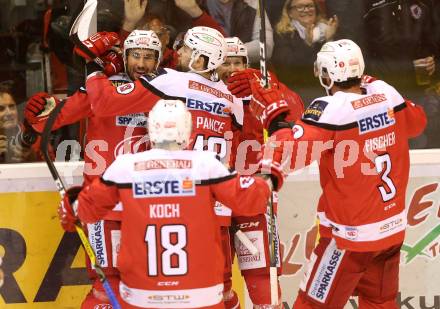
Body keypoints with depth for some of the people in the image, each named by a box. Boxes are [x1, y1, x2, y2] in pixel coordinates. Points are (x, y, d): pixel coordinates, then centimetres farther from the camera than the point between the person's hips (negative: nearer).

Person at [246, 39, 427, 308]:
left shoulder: (330, 110, -22)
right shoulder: (387, 93, -3)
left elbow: (290, 153, -27)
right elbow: (417, 121, 17)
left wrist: (274, 116, -11)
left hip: (353, 234, -6)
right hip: (393, 227, 6)